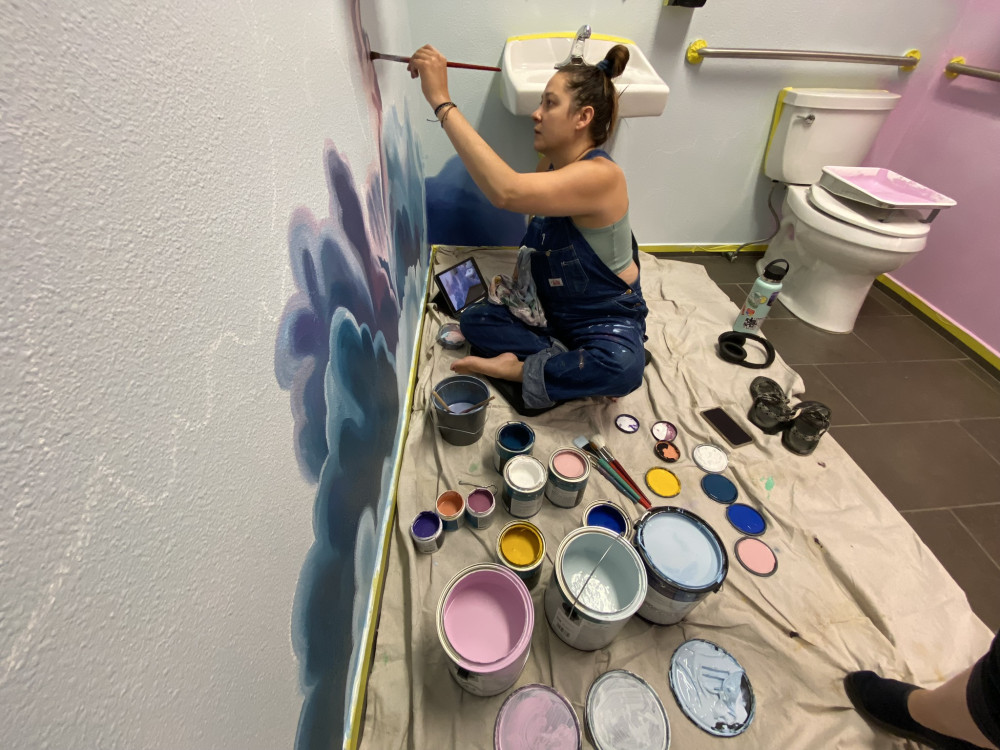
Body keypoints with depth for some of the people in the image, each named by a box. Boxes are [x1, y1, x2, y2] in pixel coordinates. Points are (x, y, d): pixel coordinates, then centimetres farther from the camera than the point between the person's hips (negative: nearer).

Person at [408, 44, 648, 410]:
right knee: (474, 320, -5)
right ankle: (567, 363, -13)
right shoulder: (550, 164, -1)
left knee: (624, 366, -37)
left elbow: (506, 191, -43)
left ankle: (518, 370, -15)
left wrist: (442, 101, -39)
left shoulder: (601, 176, -27)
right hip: (550, 313, 7)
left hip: (608, 322, -7)